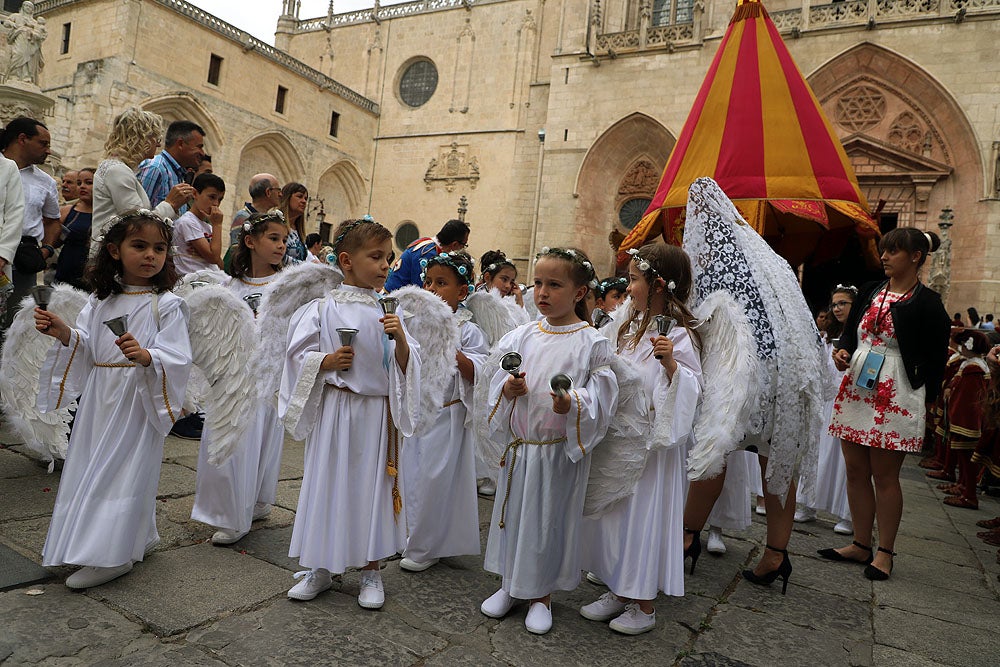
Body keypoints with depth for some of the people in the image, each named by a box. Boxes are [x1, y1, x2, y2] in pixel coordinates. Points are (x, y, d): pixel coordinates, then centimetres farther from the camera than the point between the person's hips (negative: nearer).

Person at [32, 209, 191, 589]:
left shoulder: (167, 305, -9)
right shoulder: (101, 300, 9)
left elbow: (178, 358, -17)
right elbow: (86, 350, 10)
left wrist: (146, 356, -35)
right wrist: (63, 333, -8)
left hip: (139, 401, -7)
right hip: (99, 398, 7)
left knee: (125, 469, -3)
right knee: (92, 466, 14)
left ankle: (112, 555, 9)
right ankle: (137, 538, 30)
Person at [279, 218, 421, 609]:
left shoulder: (389, 311, 1)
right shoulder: (323, 309, -3)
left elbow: (405, 367, 0)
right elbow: (297, 355, 0)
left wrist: (401, 339, -18)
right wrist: (327, 361, -16)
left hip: (377, 412, 1)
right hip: (335, 410, -1)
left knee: (373, 484, 9)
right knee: (327, 482, 8)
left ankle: (370, 569, 26)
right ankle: (321, 567, 28)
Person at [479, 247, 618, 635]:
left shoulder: (591, 342, -9)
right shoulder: (523, 336, 3)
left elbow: (601, 396, -11)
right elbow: (496, 380, 8)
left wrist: (572, 404, -29)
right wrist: (507, 388, -14)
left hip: (561, 449, -4)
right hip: (518, 443, 4)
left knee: (550, 518, 9)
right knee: (512, 512, 16)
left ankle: (541, 596, 31)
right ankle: (508, 585, 37)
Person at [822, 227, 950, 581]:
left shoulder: (927, 303, -5)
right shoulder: (870, 292, 11)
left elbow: (935, 357, -4)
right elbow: (850, 331, 18)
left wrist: (926, 399, -4)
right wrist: (842, 351, -2)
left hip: (895, 396, -6)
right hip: (856, 389, 6)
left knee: (885, 476, 1)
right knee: (856, 471, 9)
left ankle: (885, 552, 16)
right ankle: (861, 545, 21)